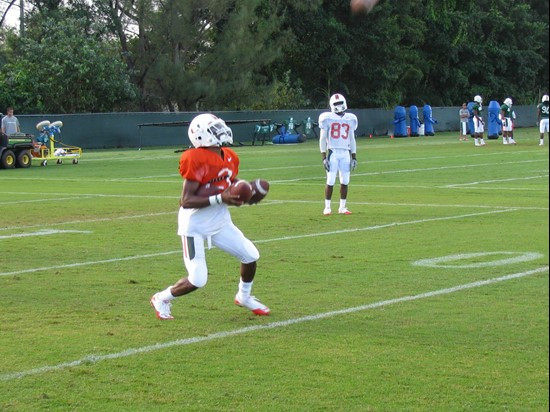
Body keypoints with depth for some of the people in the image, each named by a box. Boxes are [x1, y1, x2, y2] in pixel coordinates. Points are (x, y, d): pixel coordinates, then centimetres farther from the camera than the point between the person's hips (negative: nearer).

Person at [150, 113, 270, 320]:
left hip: (220, 222, 8)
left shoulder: (230, 158, 2)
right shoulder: (197, 161, -22)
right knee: (197, 280, -9)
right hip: (195, 226, -8)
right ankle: (162, 299, 17)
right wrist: (220, 198, -31)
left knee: (251, 255, 5)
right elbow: (186, 200, -25)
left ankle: (244, 297, 32)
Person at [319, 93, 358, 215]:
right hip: (332, 153, -4)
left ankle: (342, 207, 11)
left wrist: (354, 157, 12)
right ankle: (327, 207, 2)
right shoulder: (327, 118, -1)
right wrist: (324, 157, -8)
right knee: (330, 181, -7)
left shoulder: (350, 119, 11)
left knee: (345, 181, 1)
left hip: (346, 153, 4)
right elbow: (322, 139, 0)